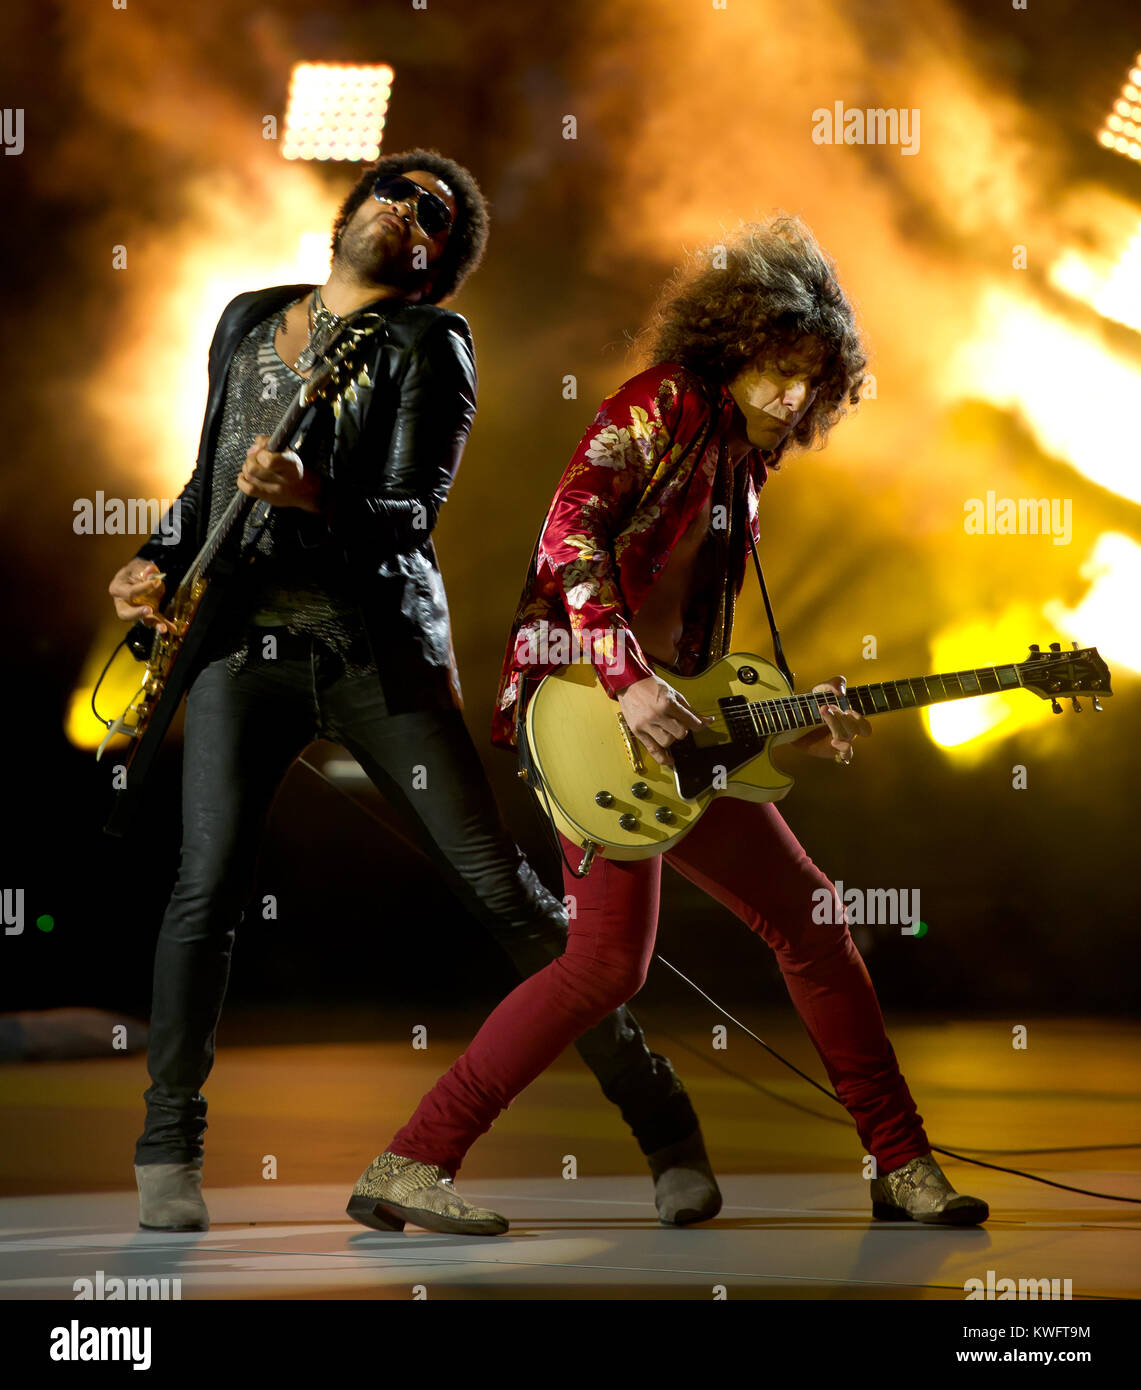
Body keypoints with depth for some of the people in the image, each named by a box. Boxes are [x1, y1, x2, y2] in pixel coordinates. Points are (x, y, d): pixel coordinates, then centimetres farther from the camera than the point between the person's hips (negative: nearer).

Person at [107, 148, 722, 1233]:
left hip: (376, 645, -3)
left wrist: (309, 497, -29)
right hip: (239, 634, 3)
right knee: (208, 886, -13)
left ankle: (663, 1126, 2)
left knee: (500, 886, -7)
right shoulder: (248, 320, 17)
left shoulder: (429, 346, 0)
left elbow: (410, 515, -11)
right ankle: (167, 1153, 2)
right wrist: (160, 564, 13)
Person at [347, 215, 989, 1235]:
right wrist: (627, 679, -27)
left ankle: (902, 1166, 19)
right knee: (610, 961, -18)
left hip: (674, 719, 9)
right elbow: (570, 527, -20)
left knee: (810, 918, 9)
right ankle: (411, 1167, -12)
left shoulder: (746, 464, 20)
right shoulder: (665, 404, -5)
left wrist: (801, 727, 8)